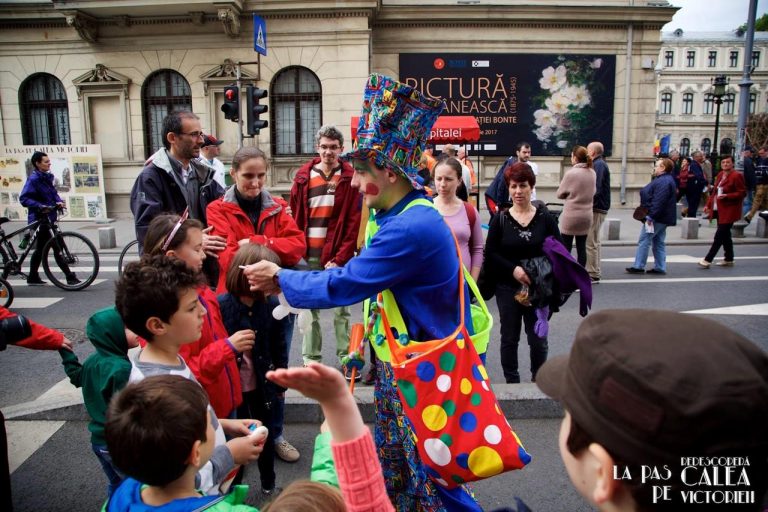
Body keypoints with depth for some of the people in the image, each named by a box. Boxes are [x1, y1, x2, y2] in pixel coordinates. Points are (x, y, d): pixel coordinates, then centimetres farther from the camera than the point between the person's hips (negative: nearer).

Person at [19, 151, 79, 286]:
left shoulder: (47, 177, 11)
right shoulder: (33, 179, -14)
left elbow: (53, 193, 19)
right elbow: (24, 199, -19)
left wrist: (59, 201, -1)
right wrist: (40, 206, -29)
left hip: (48, 217, 9)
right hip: (39, 218, -9)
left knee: (41, 248, 15)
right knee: (56, 248, -9)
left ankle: (33, 278, 26)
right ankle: (70, 277, -8)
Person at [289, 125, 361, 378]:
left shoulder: (349, 178, -1)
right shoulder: (304, 176, 6)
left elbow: (354, 222, -5)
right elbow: (295, 217, 7)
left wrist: (340, 258, -10)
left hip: (337, 254, -2)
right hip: (308, 254, 2)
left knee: (341, 309, 6)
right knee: (308, 307, 7)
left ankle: (346, 357, 16)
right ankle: (311, 358, 18)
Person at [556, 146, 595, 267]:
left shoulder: (571, 173, -14)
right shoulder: (592, 173, 4)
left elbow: (560, 194, -6)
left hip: (571, 216, -5)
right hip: (586, 216, 6)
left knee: (566, 248, 3)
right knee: (582, 247, 10)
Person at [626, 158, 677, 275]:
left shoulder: (663, 182, -19)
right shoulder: (665, 180, 16)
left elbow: (659, 202, -27)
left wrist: (650, 216, -26)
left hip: (656, 218, -11)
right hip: (662, 218, 11)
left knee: (644, 241, -5)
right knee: (658, 242, 14)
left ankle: (638, 266, -1)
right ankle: (660, 267, 18)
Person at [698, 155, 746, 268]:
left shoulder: (737, 176, -11)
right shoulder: (720, 174, 12)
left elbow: (742, 193, -13)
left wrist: (726, 196, -23)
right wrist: (708, 205, 14)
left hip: (729, 211, -8)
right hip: (719, 210, 8)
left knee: (719, 235, -8)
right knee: (725, 235, 15)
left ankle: (708, 260, -8)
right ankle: (729, 259, 26)